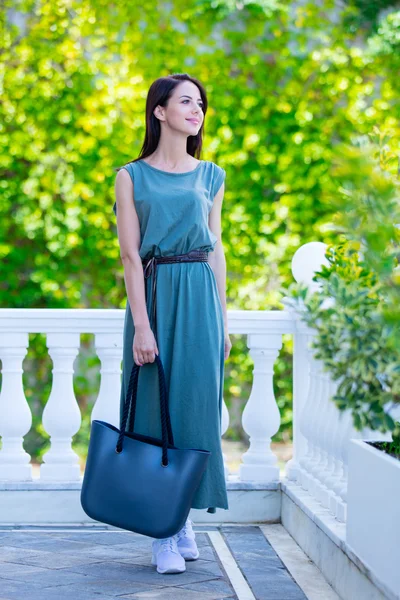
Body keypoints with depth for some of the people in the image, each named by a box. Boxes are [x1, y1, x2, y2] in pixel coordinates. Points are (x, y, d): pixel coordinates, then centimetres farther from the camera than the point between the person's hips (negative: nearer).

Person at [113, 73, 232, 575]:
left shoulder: (211, 176, 12)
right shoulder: (132, 177, 1)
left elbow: (216, 250, 12)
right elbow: (130, 255, -5)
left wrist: (223, 320, 9)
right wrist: (140, 325, -13)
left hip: (202, 297, 3)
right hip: (154, 295, -3)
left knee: (196, 405, 2)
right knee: (156, 407, -1)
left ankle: (183, 517, 15)